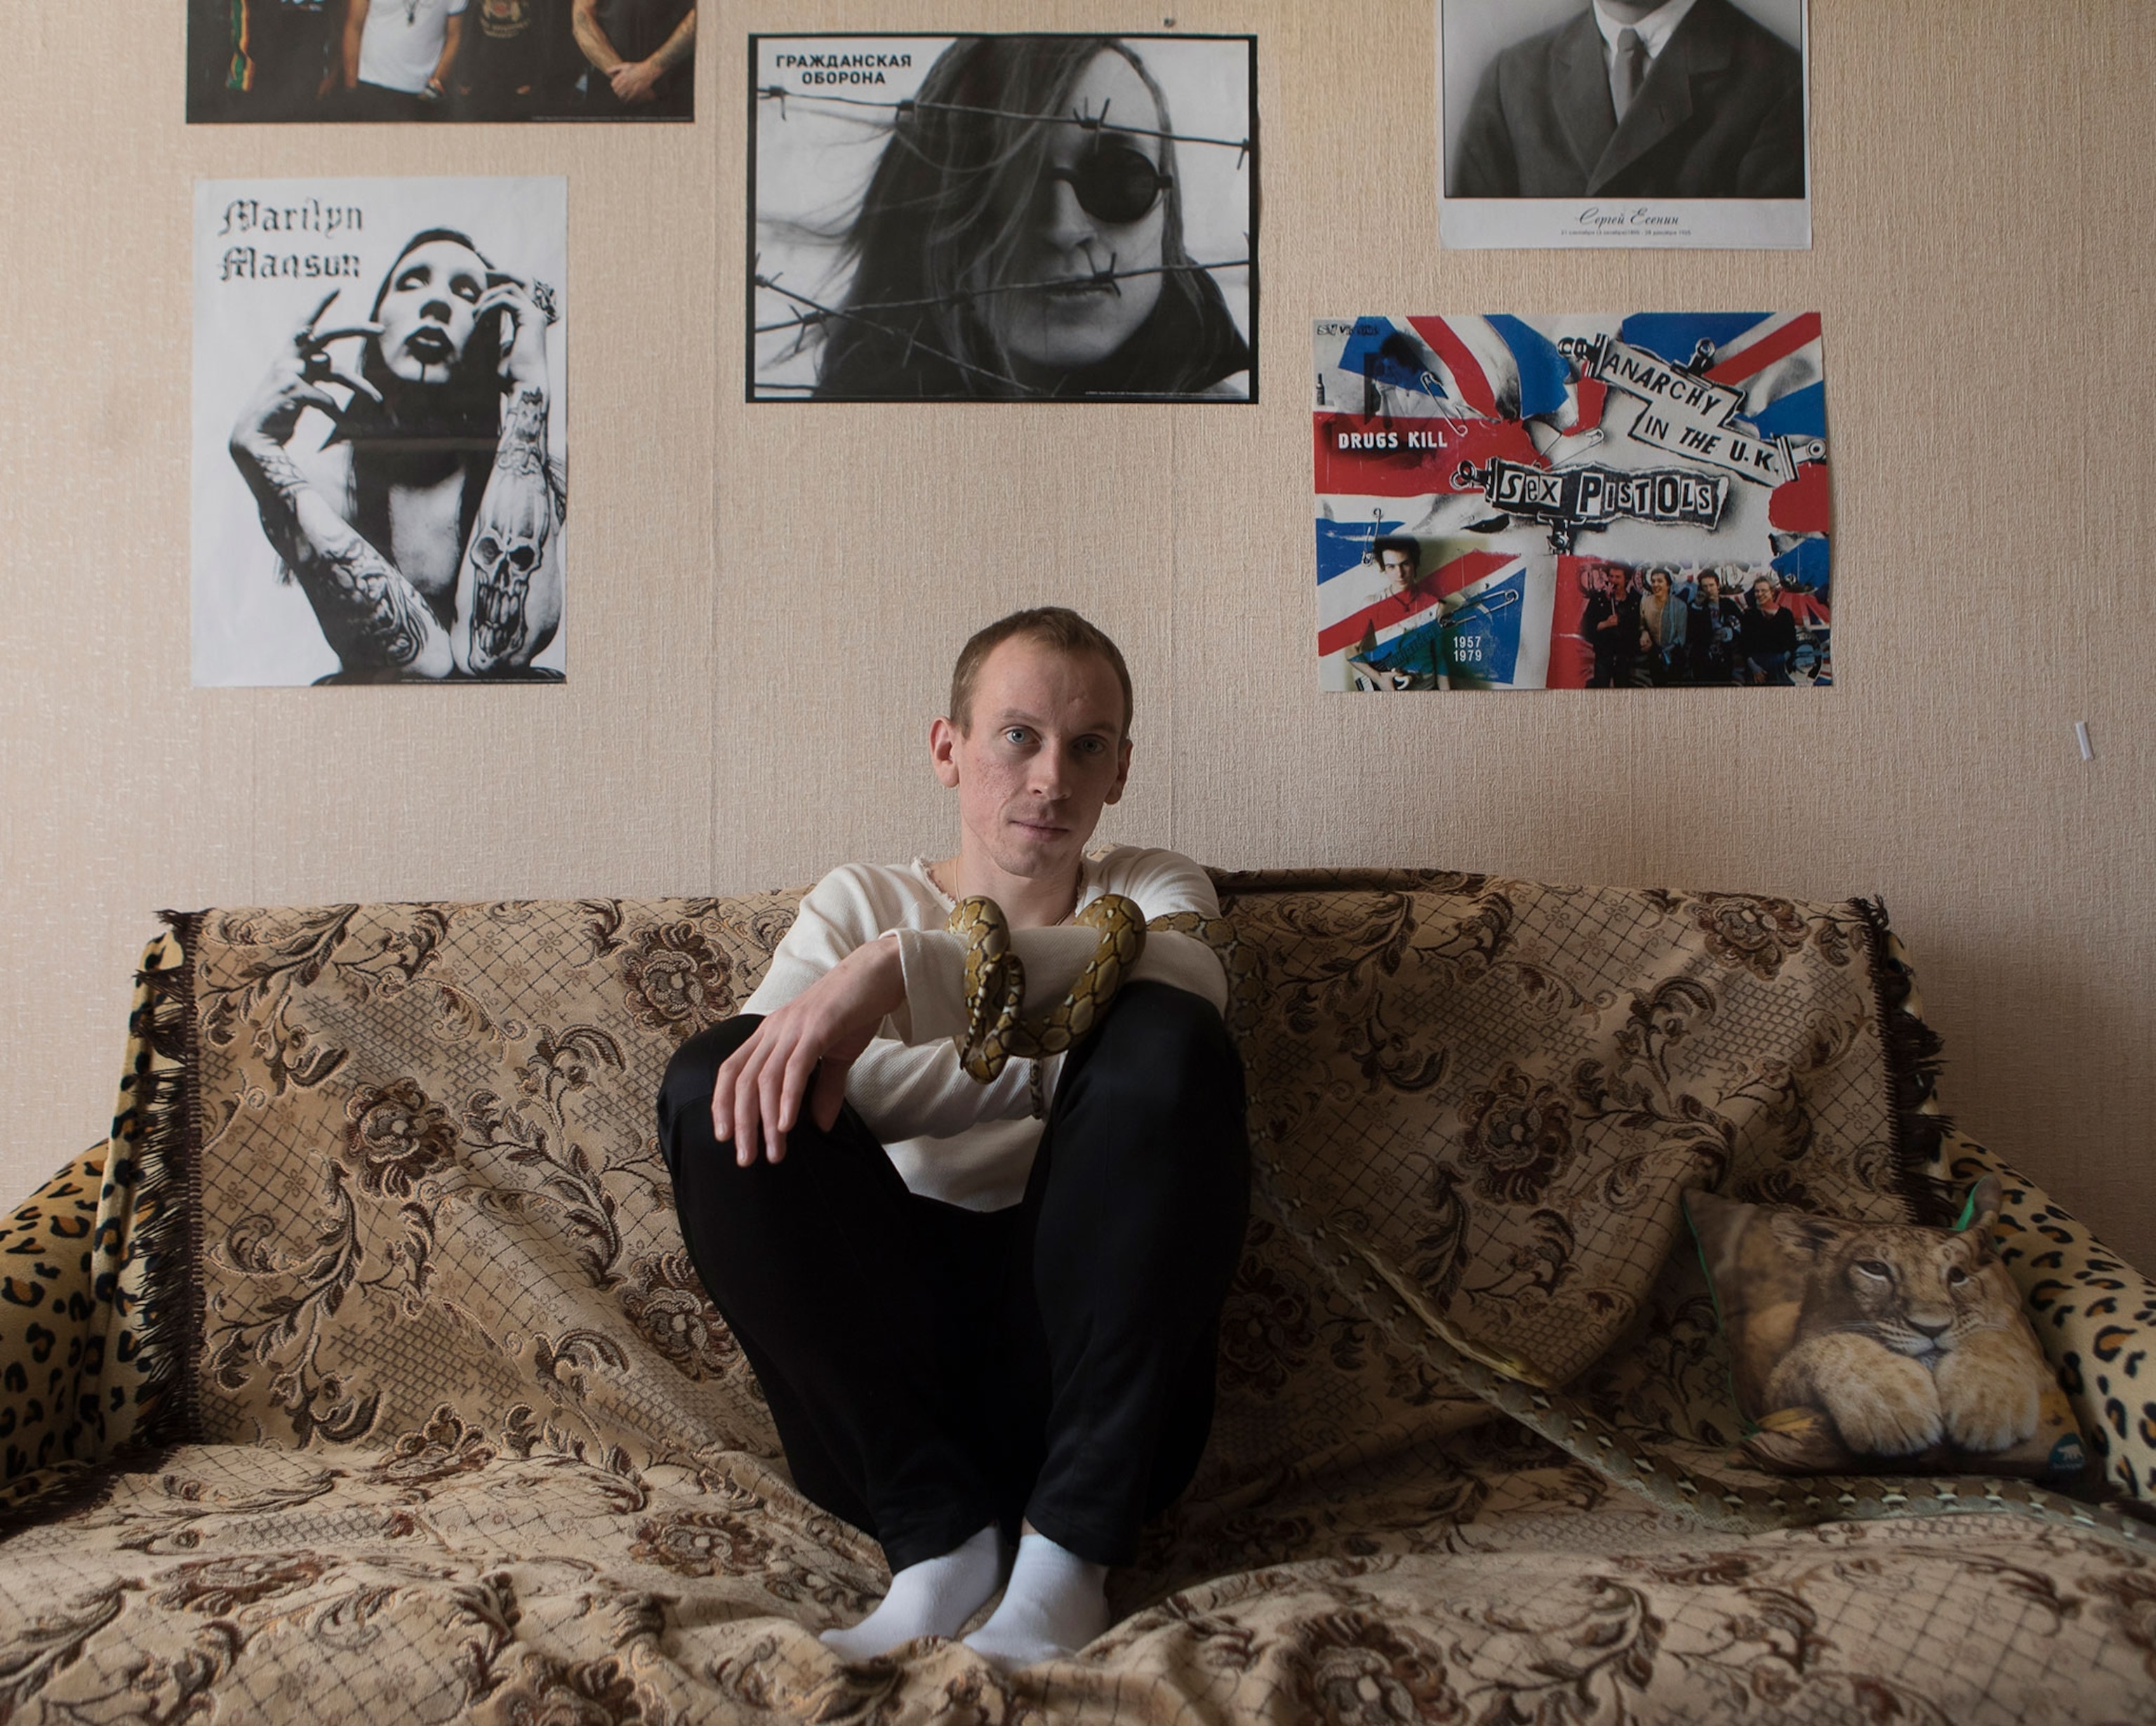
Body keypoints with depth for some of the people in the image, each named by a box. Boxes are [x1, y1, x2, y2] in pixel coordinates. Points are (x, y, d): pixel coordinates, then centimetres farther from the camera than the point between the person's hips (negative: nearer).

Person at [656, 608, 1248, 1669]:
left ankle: (1067, 1550, -20)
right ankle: (935, 1538, -19)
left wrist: (901, 970, -24)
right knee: (715, 1084, -19)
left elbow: (1186, 977, -14)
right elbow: (782, 1096, -7)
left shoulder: (1153, 890, 15)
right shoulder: (860, 901, 15)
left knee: (1169, 1043, -24)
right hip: (888, 1357, 1)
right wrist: (1047, 1059, -12)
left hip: (1093, 1358, 0)